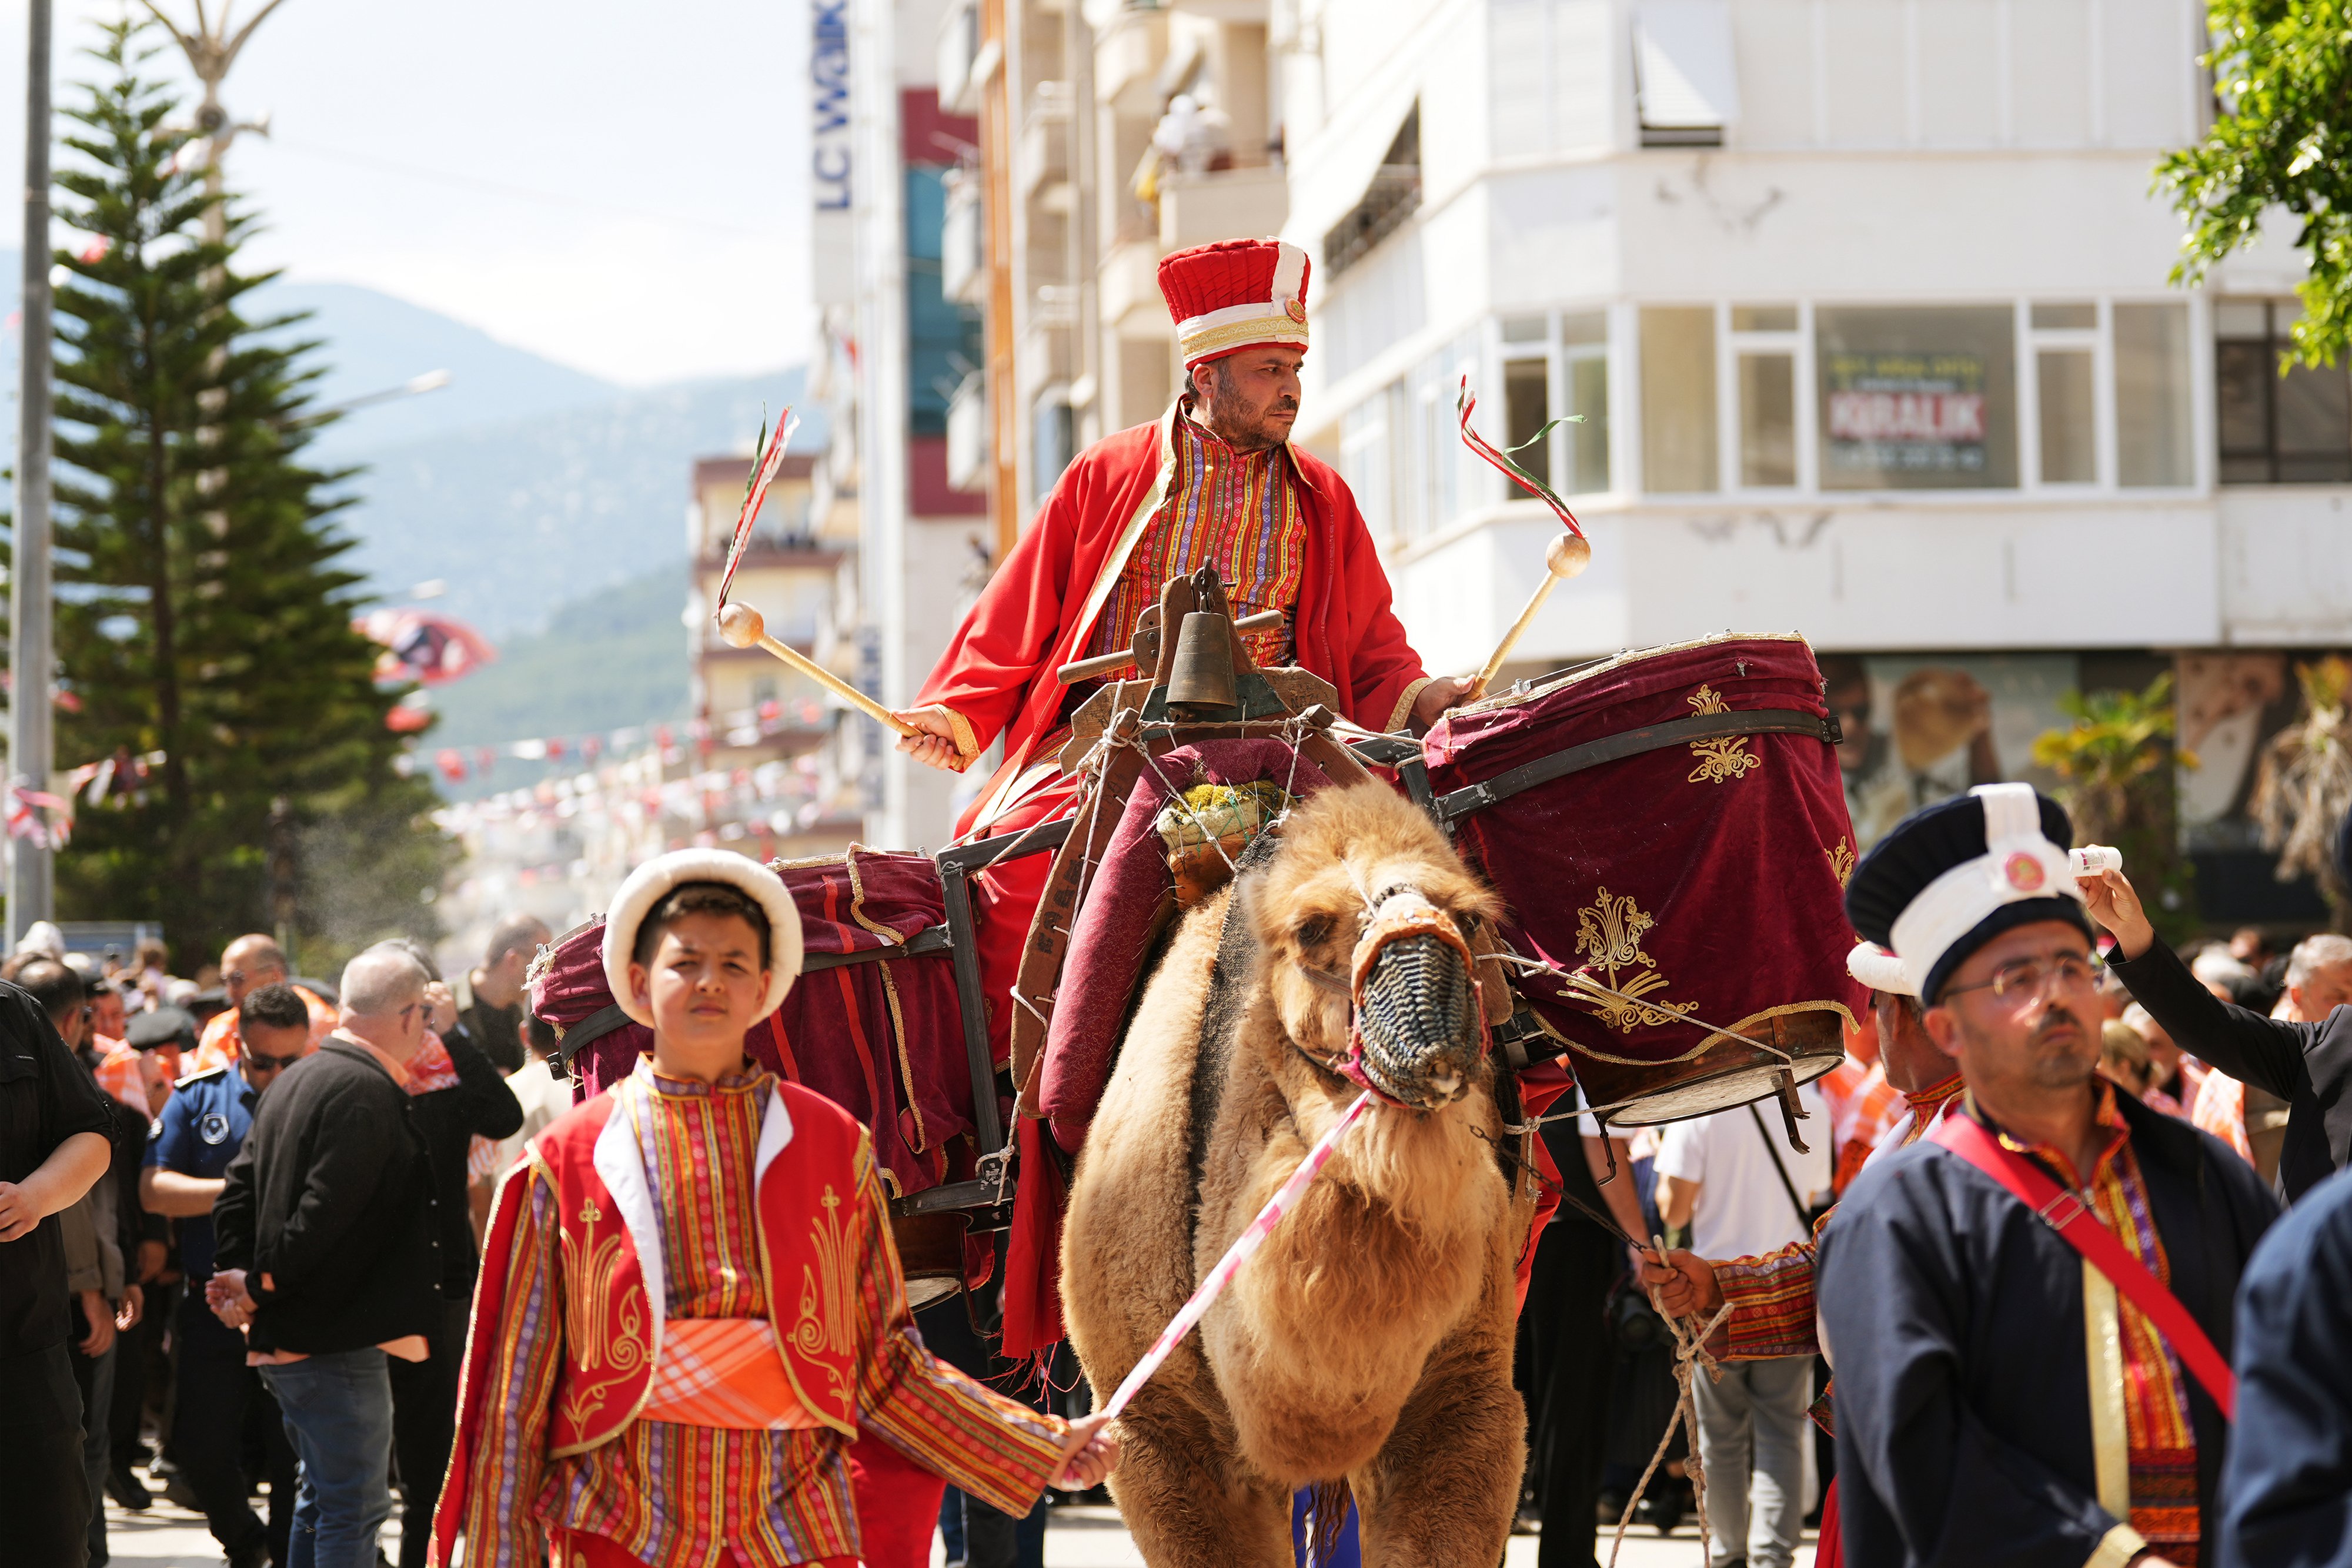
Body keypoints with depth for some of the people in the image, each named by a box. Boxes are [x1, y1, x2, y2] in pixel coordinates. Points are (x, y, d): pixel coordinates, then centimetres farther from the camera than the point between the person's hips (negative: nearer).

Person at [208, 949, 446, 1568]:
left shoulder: (296, 1078, 13)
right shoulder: (366, 1090, -19)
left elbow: (239, 1187, 14)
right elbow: (326, 1208, -25)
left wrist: (236, 1274, 6)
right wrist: (264, 1282, -13)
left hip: (285, 1333, 10)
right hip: (335, 1339, -10)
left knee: (321, 1500, 19)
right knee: (355, 1507, -6)